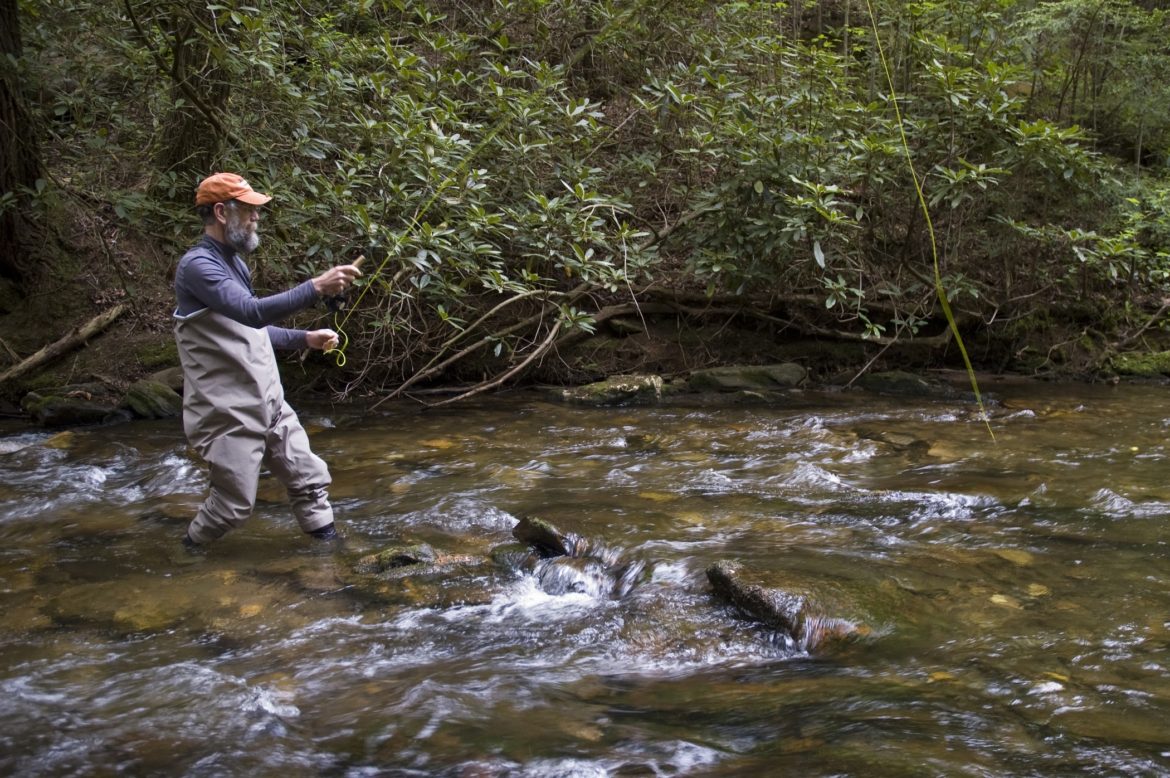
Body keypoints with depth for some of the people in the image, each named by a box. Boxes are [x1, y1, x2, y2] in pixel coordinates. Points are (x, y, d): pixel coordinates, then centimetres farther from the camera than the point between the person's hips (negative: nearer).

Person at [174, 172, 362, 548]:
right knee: (234, 505, 1)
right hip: (228, 414, -9)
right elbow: (252, 312, -33)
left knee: (311, 479, 8)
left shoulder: (234, 261, 13)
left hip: (269, 405, 9)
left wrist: (306, 338, 14)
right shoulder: (197, 265, -17)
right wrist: (316, 287, -38)